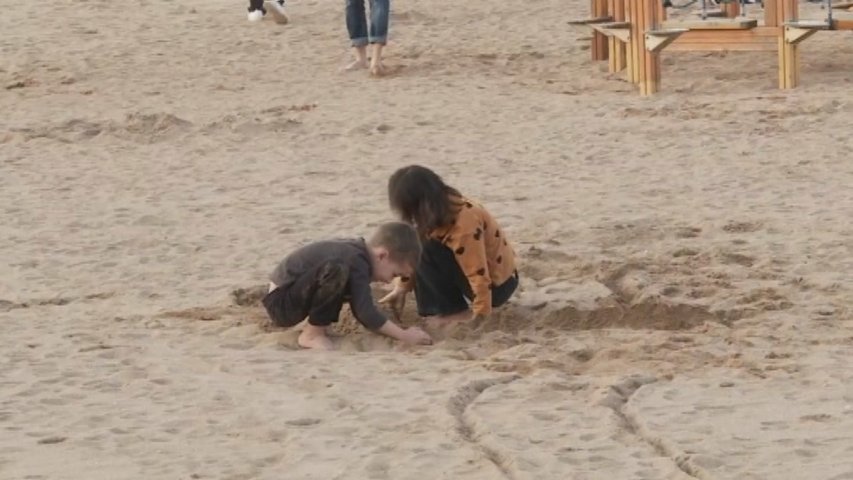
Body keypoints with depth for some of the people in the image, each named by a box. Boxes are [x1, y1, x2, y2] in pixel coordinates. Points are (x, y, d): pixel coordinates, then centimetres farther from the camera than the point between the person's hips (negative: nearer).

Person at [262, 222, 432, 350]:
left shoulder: (355, 251, 9)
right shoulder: (356, 262, -23)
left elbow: (361, 311, 18)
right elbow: (366, 313, -28)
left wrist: (394, 329, 12)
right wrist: (403, 335, -22)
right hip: (280, 304, -10)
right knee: (336, 270, -31)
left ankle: (315, 327, 8)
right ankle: (312, 334, -17)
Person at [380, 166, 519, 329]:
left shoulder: (463, 223, -29)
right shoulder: (444, 205, -2)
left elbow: (479, 274, -30)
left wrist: (479, 314, -29)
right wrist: (401, 288, 3)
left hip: (497, 285, -9)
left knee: (427, 252, -20)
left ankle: (456, 312, -11)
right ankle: (436, 309, 1)